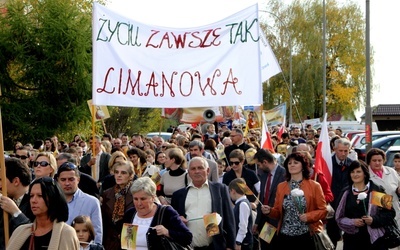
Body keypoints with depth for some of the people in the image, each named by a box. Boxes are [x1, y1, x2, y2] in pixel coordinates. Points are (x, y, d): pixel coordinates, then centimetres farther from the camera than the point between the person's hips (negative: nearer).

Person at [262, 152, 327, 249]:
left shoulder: (314, 186, 0)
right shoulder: (281, 186, 10)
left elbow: (323, 210, 0)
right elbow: (278, 212, 13)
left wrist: (309, 216, -16)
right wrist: (269, 211, -7)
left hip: (306, 236, -3)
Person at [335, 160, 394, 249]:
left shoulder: (377, 190, 0)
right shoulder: (346, 193, 7)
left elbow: (390, 212, 1)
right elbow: (339, 218, 9)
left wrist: (374, 220, -13)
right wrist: (352, 222, -9)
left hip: (374, 238, -2)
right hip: (352, 239, 2)